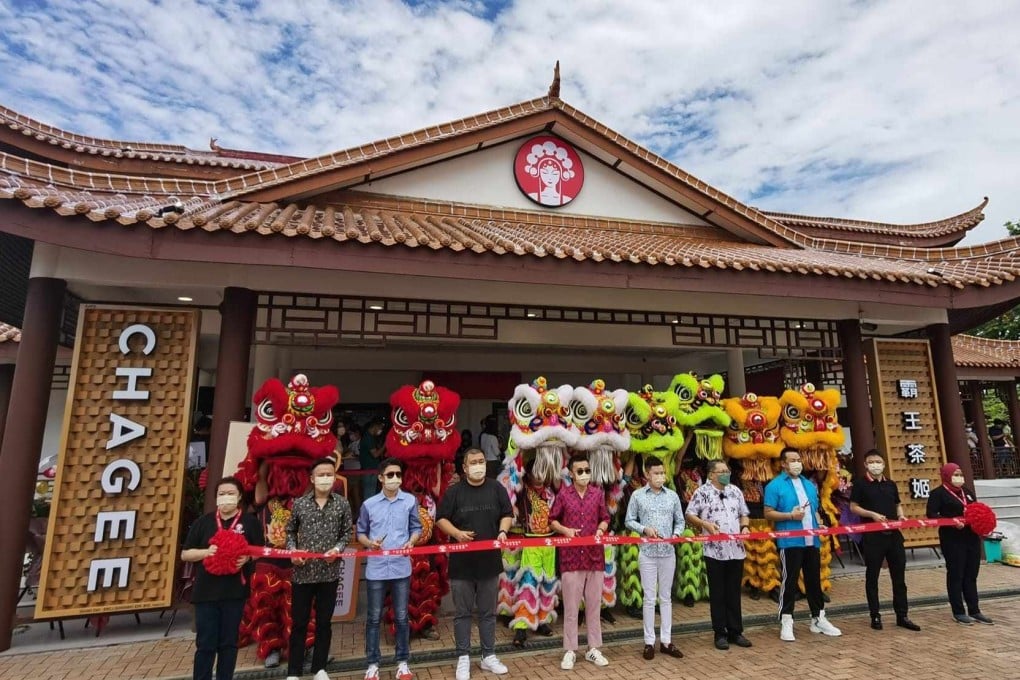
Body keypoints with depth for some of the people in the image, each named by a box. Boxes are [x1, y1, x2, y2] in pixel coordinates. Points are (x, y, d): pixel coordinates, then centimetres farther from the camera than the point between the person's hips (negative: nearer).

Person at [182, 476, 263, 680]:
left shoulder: (250, 521, 2)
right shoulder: (203, 522, 5)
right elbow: (185, 554, 7)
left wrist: (248, 557, -16)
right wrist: (206, 551, -12)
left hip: (235, 592, -1)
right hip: (206, 591, 1)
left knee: (229, 642, 10)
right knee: (205, 643, 6)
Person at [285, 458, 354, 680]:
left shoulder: (342, 504, -2)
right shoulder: (299, 503, -2)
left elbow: (347, 532, 4)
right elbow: (290, 531, 10)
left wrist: (338, 548, -13)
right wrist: (292, 550, -7)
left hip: (329, 572, 0)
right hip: (303, 572, 0)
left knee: (324, 622, 12)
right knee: (299, 623, 9)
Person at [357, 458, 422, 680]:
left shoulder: (410, 501, -3)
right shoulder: (369, 504, -2)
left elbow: (417, 528, 5)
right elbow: (360, 533, 7)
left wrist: (411, 542, -15)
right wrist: (369, 542, -13)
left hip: (401, 568, 0)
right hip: (376, 569, 0)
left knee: (401, 617, 11)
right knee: (374, 618, 11)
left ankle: (402, 662, 27)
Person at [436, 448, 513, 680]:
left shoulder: (497, 488, 2)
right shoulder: (454, 491, -3)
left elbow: (507, 514, 7)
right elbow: (441, 518, 1)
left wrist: (503, 531, -12)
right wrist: (456, 533, -16)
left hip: (490, 560, 2)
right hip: (462, 562, -2)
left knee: (488, 612, 13)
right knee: (463, 612, 9)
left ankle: (489, 656, 27)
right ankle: (463, 658, 23)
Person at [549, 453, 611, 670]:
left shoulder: (598, 493, 3)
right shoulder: (563, 494, -4)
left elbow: (605, 518, 11)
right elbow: (552, 520, 3)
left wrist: (601, 529, -9)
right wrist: (565, 530, -14)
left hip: (595, 556, 2)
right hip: (571, 557, -2)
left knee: (594, 605, 13)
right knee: (571, 607, 6)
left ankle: (593, 649, 27)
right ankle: (570, 651, 20)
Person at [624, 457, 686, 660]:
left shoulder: (672, 495, 3)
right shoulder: (637, 495, -3)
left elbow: (680, 520, 9)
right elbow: (629, 521, 1)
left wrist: (676, 534, -9)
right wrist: (644, 529, -15)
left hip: (668, 552, 2)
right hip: (647, 552, -2)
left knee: (666, 597, 12)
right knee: (649, 598, 5)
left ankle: (666, 641, 22)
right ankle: (649, 642, 16)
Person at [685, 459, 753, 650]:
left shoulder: (735, 491, 10)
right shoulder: (702, 492, -5)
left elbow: (744, 514, 17)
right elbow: (689, 515, -4)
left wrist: (745, 526, -2)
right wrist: (705, 524, -19)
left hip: (736, 550, 4)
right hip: (715, 551, -4)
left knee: (734, 593, 12)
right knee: (718, 594, 6)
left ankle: (735, 631, 23)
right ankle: (720, 633, 16)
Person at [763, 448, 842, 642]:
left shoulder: (809, 485, 16)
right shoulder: (775, 485, -6)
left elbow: (814, 510, 23)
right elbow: (768, 513, -9)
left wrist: (820, 524, 3)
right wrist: (790, 515, -20)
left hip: (811, 541, 7)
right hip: (790, 542, -6)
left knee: (814, 580, 15)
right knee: (789, 582, -1)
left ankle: (818, 619, 28)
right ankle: (786, 623, 6)